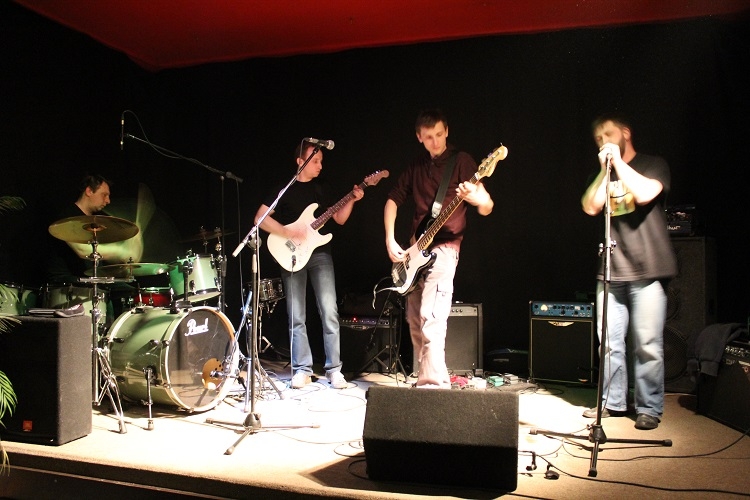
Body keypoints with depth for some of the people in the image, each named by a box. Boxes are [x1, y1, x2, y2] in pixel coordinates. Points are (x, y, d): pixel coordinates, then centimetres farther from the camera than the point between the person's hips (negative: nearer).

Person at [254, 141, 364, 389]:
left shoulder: (321, 187, 12)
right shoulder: (285, 188, 1)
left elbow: (339, 219, 12)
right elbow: (260, 218, -6)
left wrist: (352, 200, -3)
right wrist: (287, 232, -17)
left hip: (320, 253, 2)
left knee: (329, 312, -5)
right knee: (297, 317, 1)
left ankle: (334, 369, 3)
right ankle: (302, 369, 11)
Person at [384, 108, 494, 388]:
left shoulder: (461, 161, -4)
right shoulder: (416, 166, 12)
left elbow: (487, 208, -9)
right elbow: (393, 200, 17)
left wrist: (476, 198, -33)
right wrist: (390, 240, 4)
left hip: (444, 246, -6)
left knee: (430, 317, -19)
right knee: (414, 319, 9)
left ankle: (435, 382, -16)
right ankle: (425, 375, 21)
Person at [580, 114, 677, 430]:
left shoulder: (653, 165, 6)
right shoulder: (602, 175, 19)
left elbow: (646, 193, -14)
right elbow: (590, 207, 2)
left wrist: (618, 162, -7)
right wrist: (606, 169, -1)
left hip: (648, 270, -4)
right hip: (611, 272, 4)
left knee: (648, 344, -4)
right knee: (610, 341, 5)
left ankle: (649, 408, 7)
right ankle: (612, 401, 16)